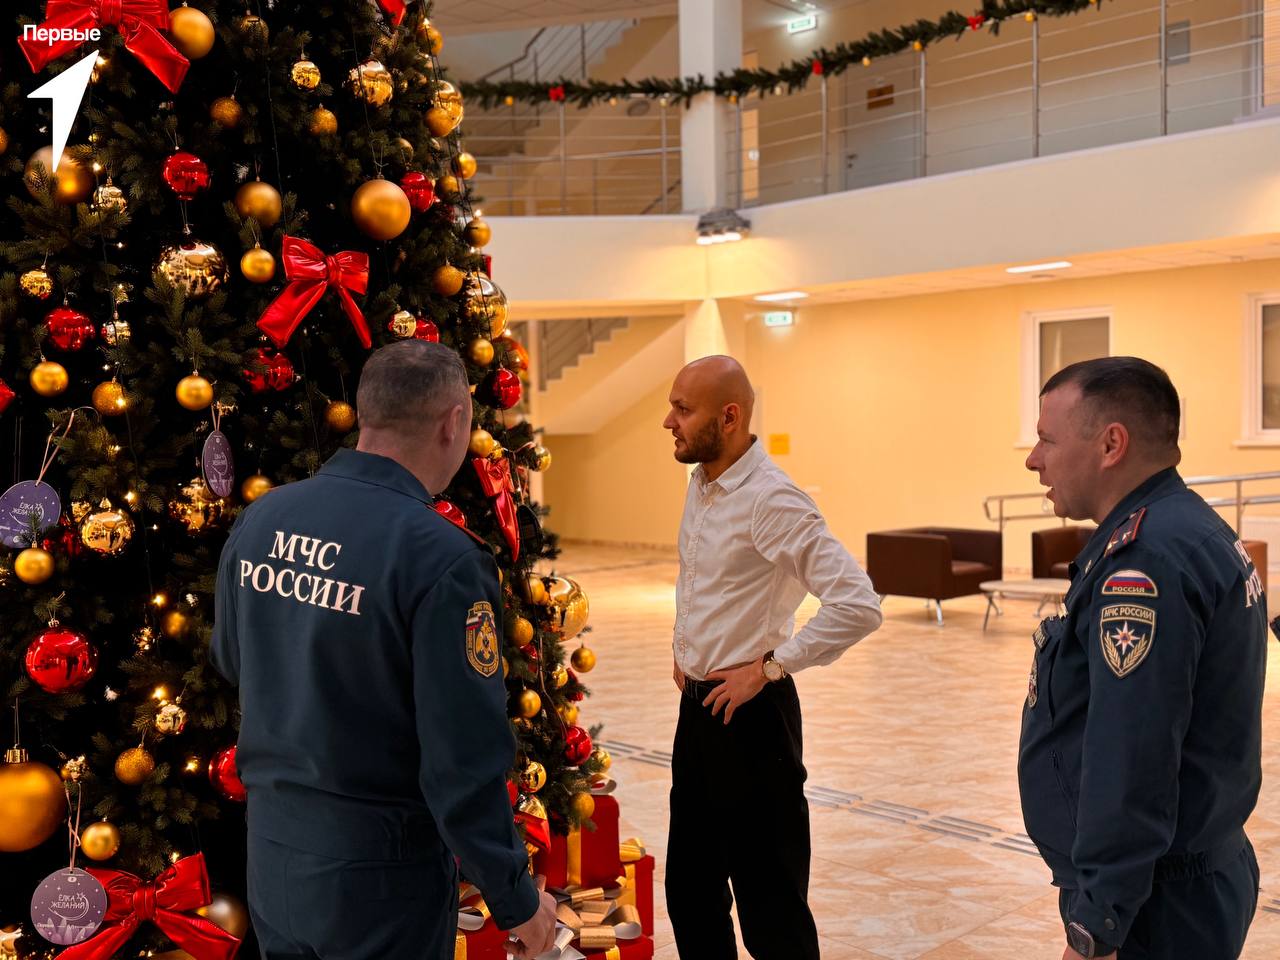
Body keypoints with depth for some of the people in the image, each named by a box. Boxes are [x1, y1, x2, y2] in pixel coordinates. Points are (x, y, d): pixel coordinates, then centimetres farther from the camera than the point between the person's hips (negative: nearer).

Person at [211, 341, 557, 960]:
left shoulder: (258, 519, -4)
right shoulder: (441, 558, -24)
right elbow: (465, 762, -22)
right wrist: (517, 898, -10)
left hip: (270, 854, 6)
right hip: (380, 872, -5)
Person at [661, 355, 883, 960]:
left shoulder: (771, 500, -20)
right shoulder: (700, 485, 6)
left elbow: (858, 605, -28)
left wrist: (768, 666, -21)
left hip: (750, 714, -8)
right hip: (699, 706, 9)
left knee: (770, 907, 3)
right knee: (690, 889, 19)